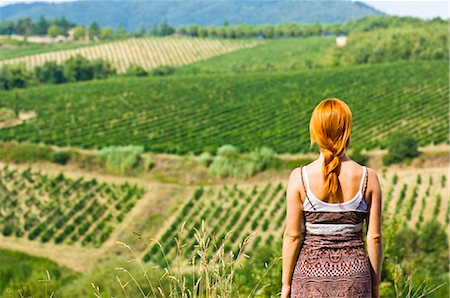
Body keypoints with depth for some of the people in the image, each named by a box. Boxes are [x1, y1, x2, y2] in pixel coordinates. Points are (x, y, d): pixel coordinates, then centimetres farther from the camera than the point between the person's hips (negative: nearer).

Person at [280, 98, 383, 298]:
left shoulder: (299, 178, -10)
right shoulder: (368, 178, -6)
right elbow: (374, 237, -2)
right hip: (354, 273, 1)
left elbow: (293, 235, -7)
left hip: (311, 273, -1)